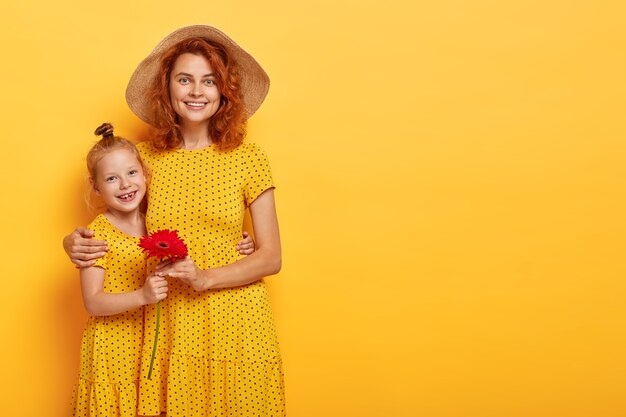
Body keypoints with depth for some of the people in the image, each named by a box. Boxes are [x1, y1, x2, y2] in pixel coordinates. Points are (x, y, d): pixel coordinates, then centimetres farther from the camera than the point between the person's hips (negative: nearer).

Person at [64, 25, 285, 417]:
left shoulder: (247, 158, -3)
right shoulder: (145, 157, 3)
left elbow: (271, 257, -3)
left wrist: (205, 278, -16)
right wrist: (76, 244, -2)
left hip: (235, 325, -1)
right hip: (169, 326, 2)